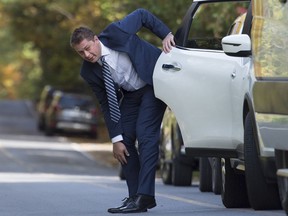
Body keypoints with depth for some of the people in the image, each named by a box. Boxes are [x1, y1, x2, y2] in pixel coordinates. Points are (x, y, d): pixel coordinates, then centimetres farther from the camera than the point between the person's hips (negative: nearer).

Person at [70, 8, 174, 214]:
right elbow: (107, 104, -5)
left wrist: (166, 34, -21)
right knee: (125, 140, -2)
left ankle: (144, 196, -22)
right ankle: (135, 196, 5)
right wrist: (116, 139, -9)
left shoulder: (115, 33, -24)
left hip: (154, 82, -6)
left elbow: (142, 15, -10)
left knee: (145, 135, -17)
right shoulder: (89, 72, -10)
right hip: (130, 94, 6)